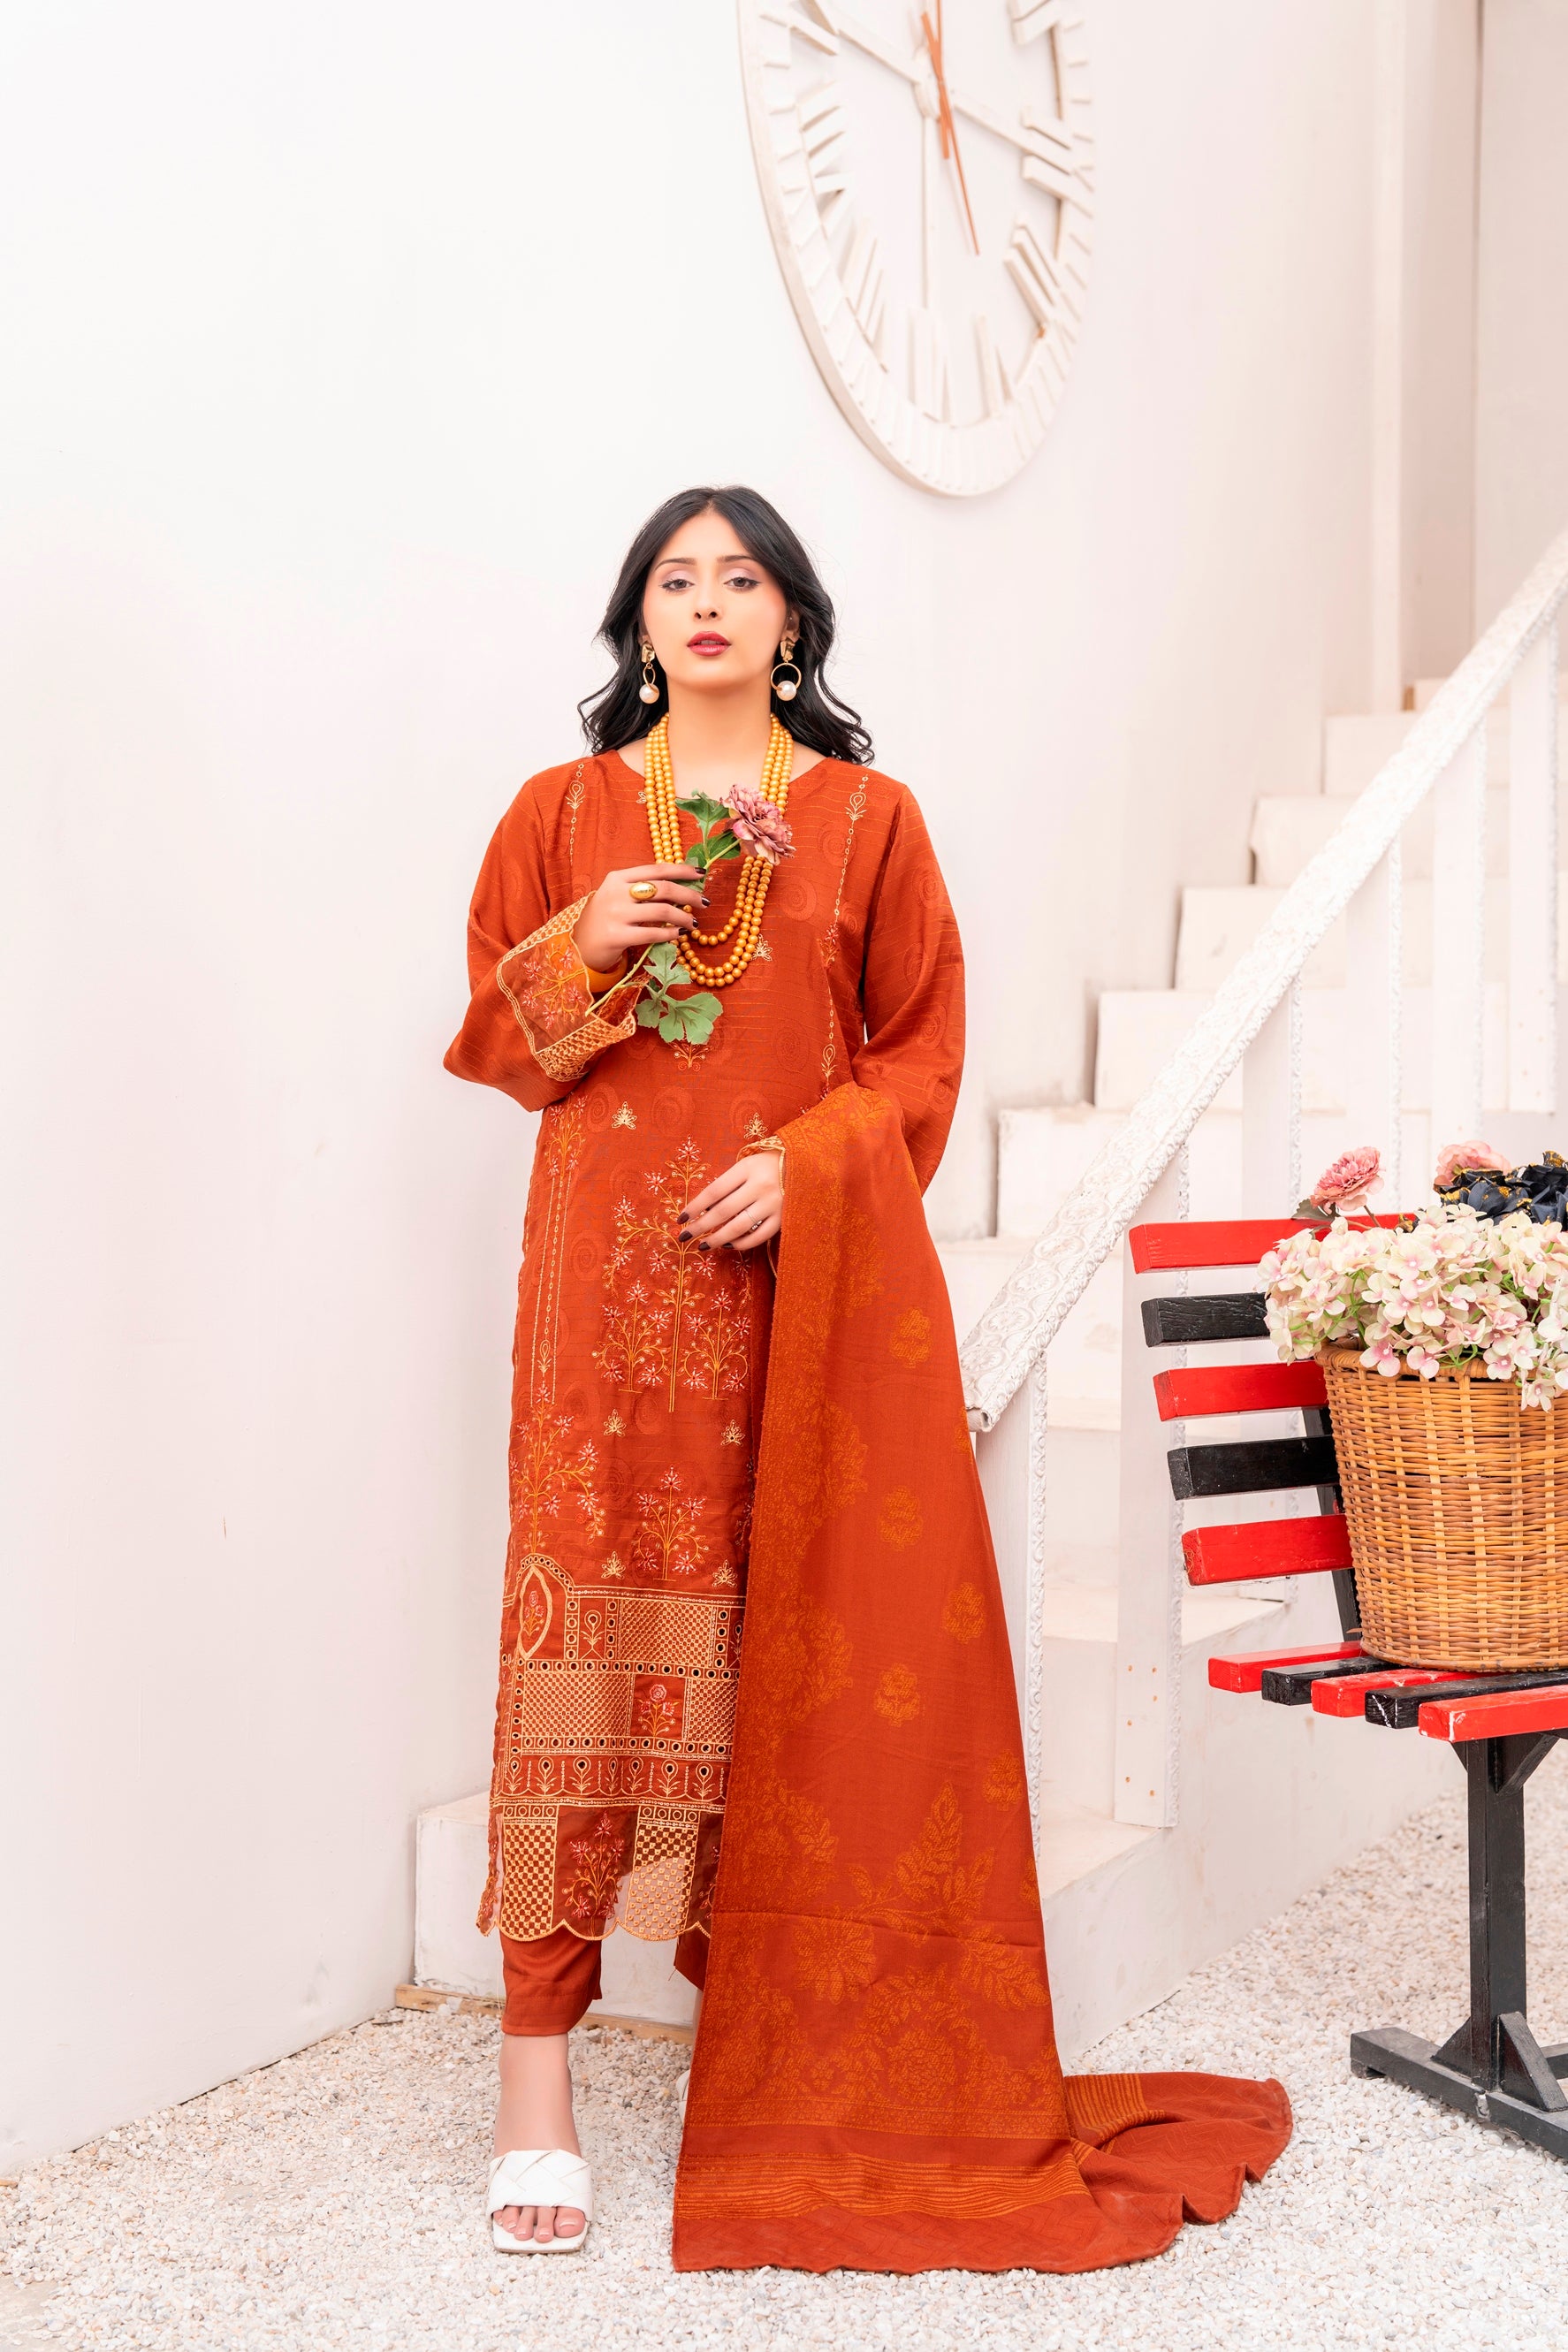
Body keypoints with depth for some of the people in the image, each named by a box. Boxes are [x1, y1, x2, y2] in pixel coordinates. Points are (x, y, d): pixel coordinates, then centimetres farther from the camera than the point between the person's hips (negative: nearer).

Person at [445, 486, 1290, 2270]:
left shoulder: (867, 817, 10)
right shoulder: (565, 810, 11)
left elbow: (921, 1053, 7)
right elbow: (491, 1035, 12)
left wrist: (811, 1164, -10)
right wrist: (586, 947, -7)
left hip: (813, 1268, 1)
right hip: (615, 1268, 0)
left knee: (807, 1636, -1)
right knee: (591, 1611, -6)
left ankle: (798, 2048, 13)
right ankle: (535, 2084, -2)